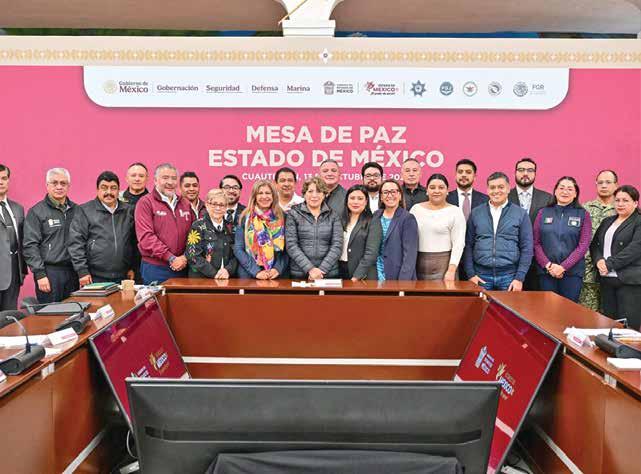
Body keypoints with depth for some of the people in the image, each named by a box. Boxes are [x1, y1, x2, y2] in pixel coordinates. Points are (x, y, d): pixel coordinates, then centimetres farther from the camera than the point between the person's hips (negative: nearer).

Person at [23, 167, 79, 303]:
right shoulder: (36, 212, 0)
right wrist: (40, 274, -12)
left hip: (73, 271, 4)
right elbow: (30, 246, -6)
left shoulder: (75, 209, 11)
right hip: (49, 272, -4)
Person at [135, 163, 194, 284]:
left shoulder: (185, 204, 13)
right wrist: (171, 258, -15)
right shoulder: (146, 202, -4)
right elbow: (146, 236, -13)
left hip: (182, 268, 5)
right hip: (155, 269, -5)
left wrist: (186, 257, -3)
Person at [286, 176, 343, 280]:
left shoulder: (333, 216, 6)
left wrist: (322, 269, -13)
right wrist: (310, 269, -14)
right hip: (299, 274, -1)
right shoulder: (293, 214, 2)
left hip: (329, 274, 1)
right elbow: (291, 245, -5)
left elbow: (337, 245, -2)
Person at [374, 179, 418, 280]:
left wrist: (403, 281, -19)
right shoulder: (376, 216, 8)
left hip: (396, 277, -4)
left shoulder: (408, 219, -7)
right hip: (376, 275, 4)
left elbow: (410, 254, -13)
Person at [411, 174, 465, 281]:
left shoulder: (455, 211, 0)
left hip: (443, 265, -3)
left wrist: (451, 271, -13)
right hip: (418, 264, 3)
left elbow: (458, 244, -5)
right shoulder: (416, 208, 9)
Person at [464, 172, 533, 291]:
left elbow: (527, 249, 1)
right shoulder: (476, 213, 6)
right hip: (481, 276, 1)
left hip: (509, 276, -1)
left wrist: (520, 278, -5)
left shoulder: (521, 214, 3)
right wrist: (471, 274, -2)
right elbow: (468, 245, 6)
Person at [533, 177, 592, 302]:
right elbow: (536, 243, 4)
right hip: (546, 271, 1)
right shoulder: (543, 213, 8)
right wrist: (548, 265, -9)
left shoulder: (583, 215, 5)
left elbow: (583, 245, -2)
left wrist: (563, 267, -10)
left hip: (572, 272, -1)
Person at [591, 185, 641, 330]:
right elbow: (594, 244, 14)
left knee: (629, 327, -4)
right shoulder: (607, 221, 18)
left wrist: (609, 264, -18)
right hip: (607, 279, 6)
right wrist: (599, 260, -7)